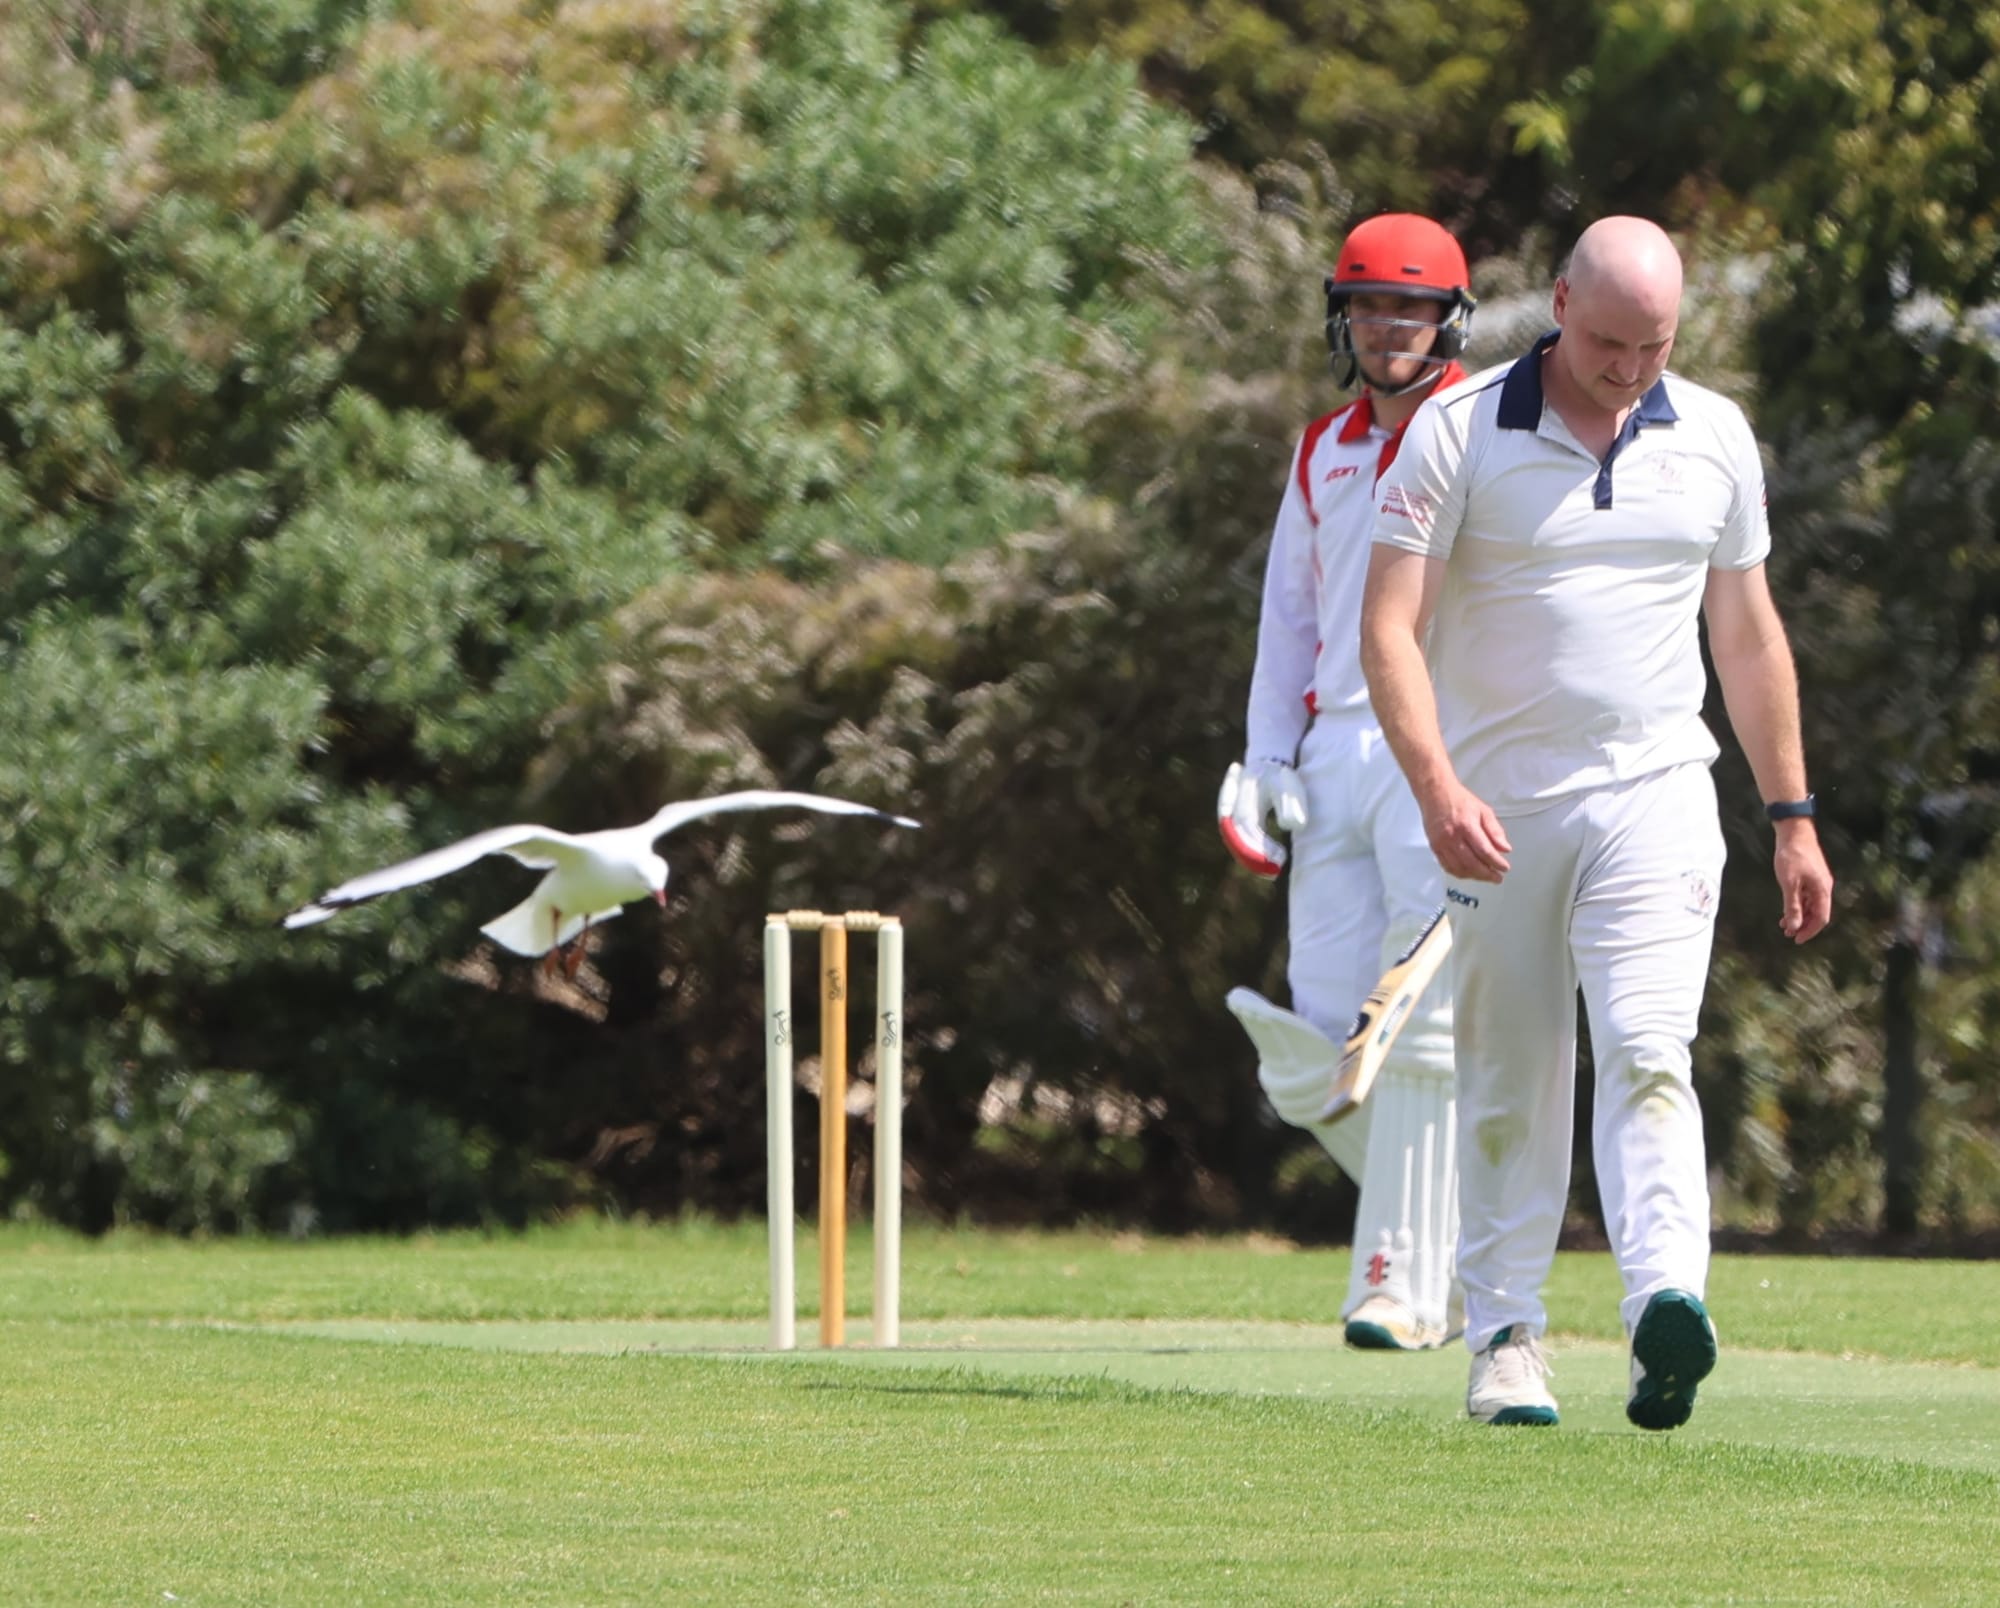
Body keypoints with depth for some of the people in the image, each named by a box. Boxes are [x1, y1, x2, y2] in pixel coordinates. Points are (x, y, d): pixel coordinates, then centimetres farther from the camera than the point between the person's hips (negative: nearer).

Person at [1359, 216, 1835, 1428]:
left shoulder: (1716, 439, 7)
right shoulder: (1457, 434, -4)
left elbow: (1749, 633, 17)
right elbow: (1390, 628, -9)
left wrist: (1794, 816, 16)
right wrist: (1438, 788, -23)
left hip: (1655, 795, 1)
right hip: (1497, 810, -1)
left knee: (1647, 1051, -17)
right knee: (1507, 1087, 5)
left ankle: (1668, 1304, -32)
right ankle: (1507, 1336, 14)